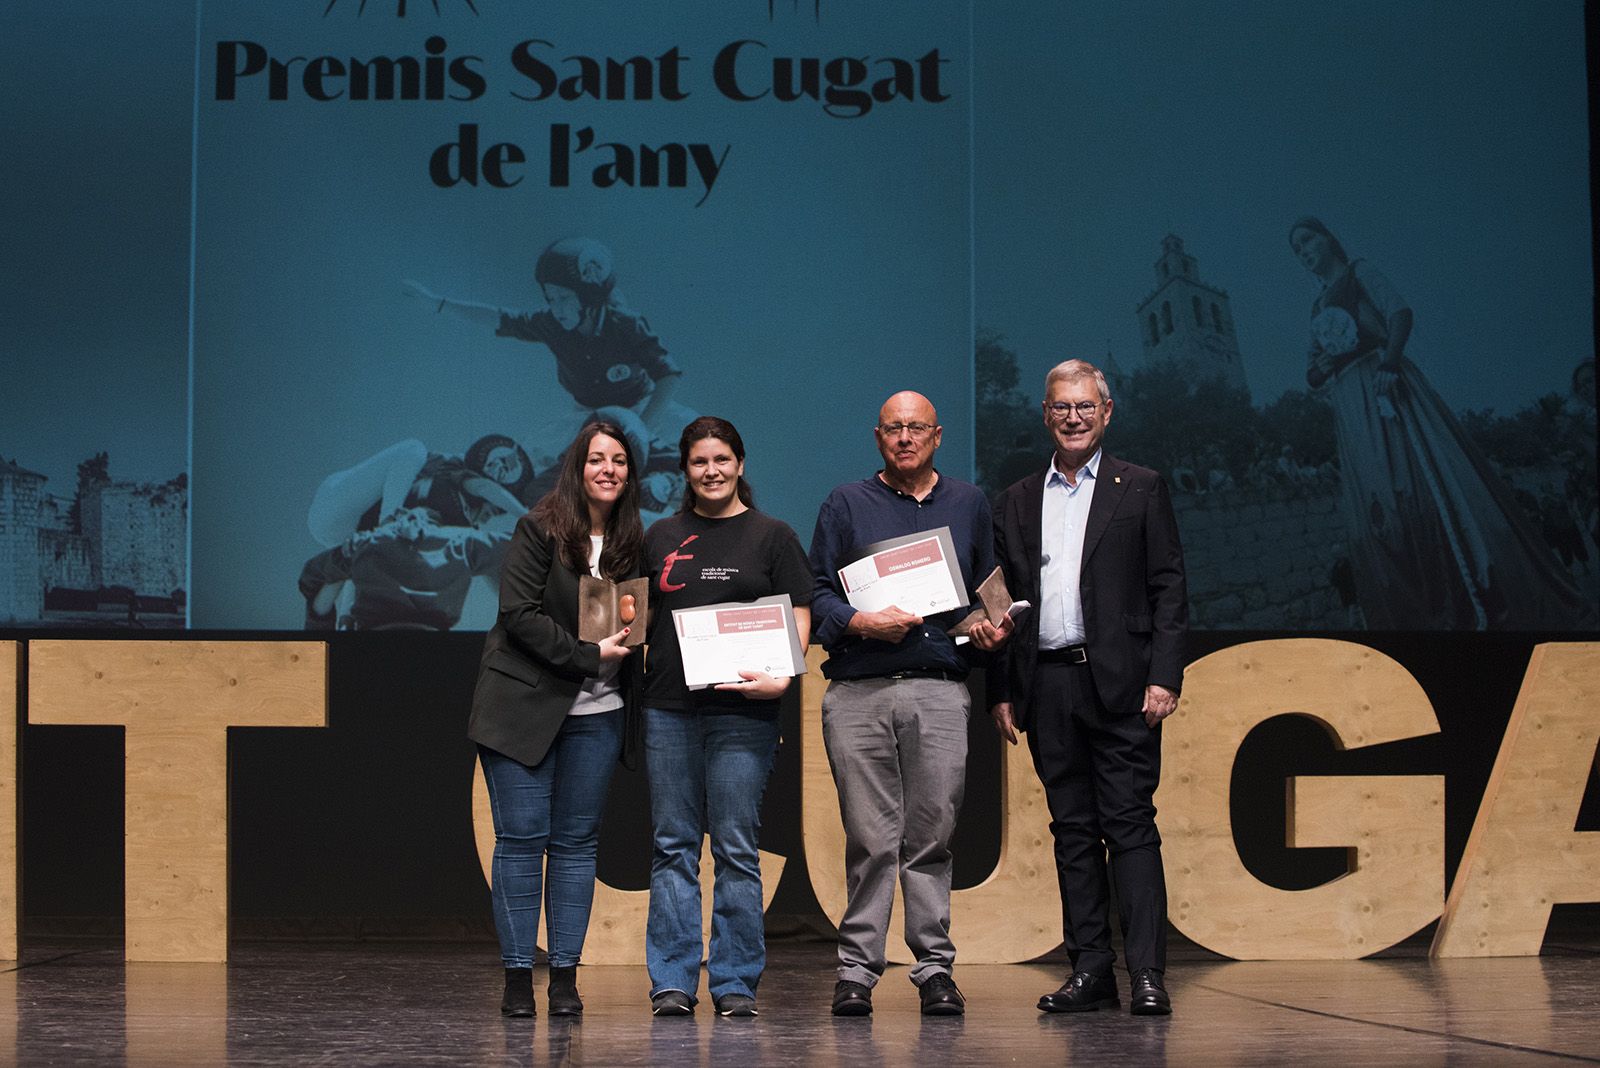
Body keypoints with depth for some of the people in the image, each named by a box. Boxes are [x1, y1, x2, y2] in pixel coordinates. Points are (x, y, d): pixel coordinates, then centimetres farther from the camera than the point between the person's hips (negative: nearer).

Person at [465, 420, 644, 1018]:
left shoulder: (631, 543, 9)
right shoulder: (541, 530, -5)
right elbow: (520, 614, -13)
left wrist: (628, 638, -5)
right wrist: (588, 655, -16)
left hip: (596, 712, 4)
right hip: (523, 705, -4)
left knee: (576, 841, 5)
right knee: (522, 837, -4)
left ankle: (565, 975, 8)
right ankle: (517, 976, 2)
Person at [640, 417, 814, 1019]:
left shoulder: (772, 537, 6)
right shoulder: (662, 537, 15)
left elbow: (798, 620, 1)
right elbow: (645, 616, 22)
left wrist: (780, 678, -14)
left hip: (742, 714, -3)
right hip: (668, 709, 3)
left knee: (736, 848, -2)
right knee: (673, 847, 3)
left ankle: (735, 983, 3)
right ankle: (671, 981, 6)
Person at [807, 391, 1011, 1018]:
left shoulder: (967, 504, 19)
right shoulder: (847, 505, 12)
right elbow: (816, 594, 6)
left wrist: (993, 630, 2)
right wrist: (864, 622, -11)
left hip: (941, 690, 1)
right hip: (859, 692, -1)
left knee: (932, 834, 0)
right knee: (870, 837, -4)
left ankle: (935, 968, 5)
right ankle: (857, 968, 2)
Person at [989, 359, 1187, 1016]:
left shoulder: (1141, 490, 5)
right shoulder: (1016, 503, 15)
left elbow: (1168, 590, 1)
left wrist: (1163, 678, -9)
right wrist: (1000, 691, 8)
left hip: (1118, 684, -4)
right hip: (1047, 685, 4)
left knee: (1130, 825, -7)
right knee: (1072, 831, 6)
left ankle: (1146, 972, -8)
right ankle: (1091, 969, 10)